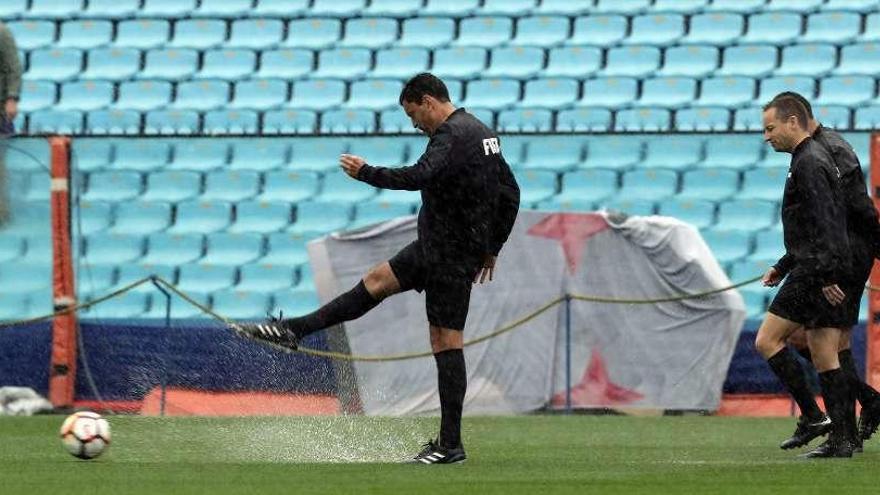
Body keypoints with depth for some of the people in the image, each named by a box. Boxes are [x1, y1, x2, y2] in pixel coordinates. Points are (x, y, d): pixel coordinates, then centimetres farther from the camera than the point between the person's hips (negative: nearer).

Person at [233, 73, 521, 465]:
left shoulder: (451, 135, -18)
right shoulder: (483, 133, 12)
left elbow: (418, 176, -34)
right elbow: (511, 194, 18)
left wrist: (365, 173, -20)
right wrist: (491, 249, 24)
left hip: (449, 253, -10)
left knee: (446, 341, -7)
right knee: (378, 280, 15)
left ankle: (450, 444, -7)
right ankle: (294, 331, 21)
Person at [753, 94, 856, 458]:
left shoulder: (809, 164, -12)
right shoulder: (814, 158, 21)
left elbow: (823, 224, -21)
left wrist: (825, 275, -25)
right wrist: (782, 267, 30)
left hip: (817, 273, -10)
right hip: (828, 273, 10)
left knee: (766, 340, -7)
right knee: (825, 357, 7)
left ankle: (813, 415, -10)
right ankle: (841, 439, 4)